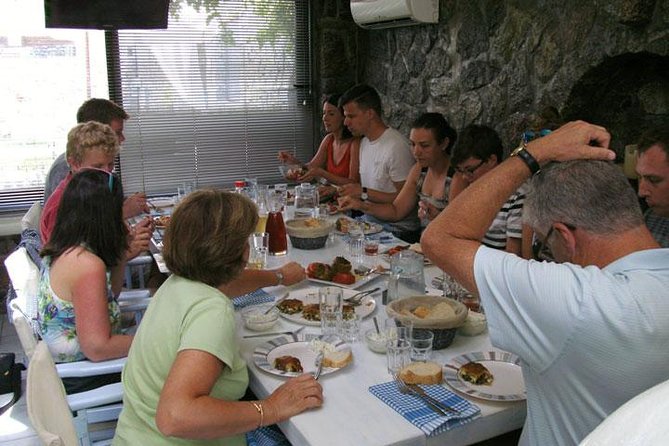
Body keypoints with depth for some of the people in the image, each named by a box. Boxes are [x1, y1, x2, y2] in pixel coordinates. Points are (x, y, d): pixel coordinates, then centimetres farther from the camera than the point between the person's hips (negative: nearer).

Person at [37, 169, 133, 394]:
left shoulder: (63, 249, 0)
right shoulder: (88, 265, -30)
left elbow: (107, 295, 13)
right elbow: (98, 348, -30)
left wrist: (122, 253, 2)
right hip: (78, 381, -9)